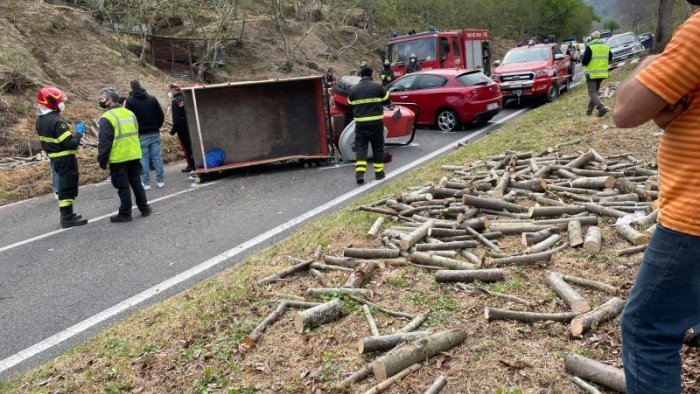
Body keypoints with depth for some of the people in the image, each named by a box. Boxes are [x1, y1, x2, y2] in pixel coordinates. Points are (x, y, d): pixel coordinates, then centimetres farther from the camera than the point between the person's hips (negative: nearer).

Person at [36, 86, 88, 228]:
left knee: (63, 184, 19)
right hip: (65, 158, -9)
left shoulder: (40, 120, 6)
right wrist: (78, 134, -10)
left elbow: (46, 140, 15)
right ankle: (67, 218, 3)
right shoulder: (57, 121, -24)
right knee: (68, 186, -2)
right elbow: (70, 143, -25)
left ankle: (66, 214, 28)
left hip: (54, 157, 9)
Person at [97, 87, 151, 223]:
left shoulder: (107, 118, -15)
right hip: (134, 156, 7)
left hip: (118, 159, -7)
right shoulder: (130, 113, 9)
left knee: (122, 186, 1)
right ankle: (144, 208, 22)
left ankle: (125, 214, 7)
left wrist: (102, 159, -8)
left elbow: (104, 142, -15)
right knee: (136, 182, 16)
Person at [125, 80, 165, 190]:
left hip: (141, 135, -2)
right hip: (155, 133, 2)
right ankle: (160, 180, 9)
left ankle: (146, 183, 3)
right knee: (157, 156, 6)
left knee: (144, 158, 2)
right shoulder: (152, 99, 4)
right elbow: (161, 115, 4)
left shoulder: (130, 101, -3)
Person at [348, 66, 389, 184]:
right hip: (376, 122, -1)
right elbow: (387, 100, 6)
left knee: (360, 147, 4)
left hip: (360, 123, 1)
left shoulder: (353, 89, 1)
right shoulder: (377, 87, -4)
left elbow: (350, 104, 10)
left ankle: (360, 172, -9)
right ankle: (379, 172, 17)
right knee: (378, 147, 11)